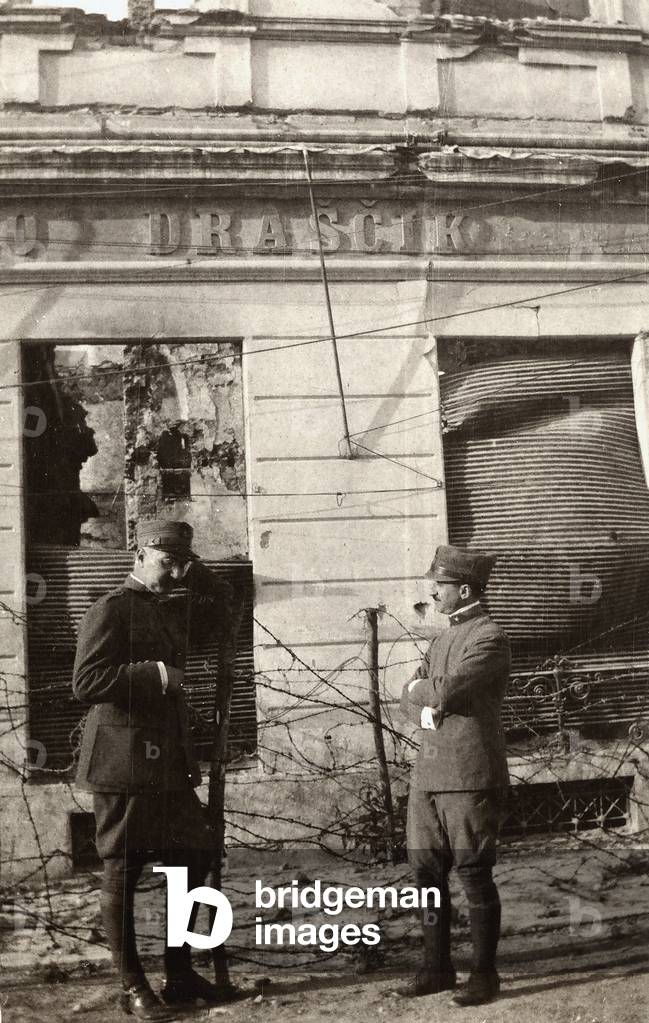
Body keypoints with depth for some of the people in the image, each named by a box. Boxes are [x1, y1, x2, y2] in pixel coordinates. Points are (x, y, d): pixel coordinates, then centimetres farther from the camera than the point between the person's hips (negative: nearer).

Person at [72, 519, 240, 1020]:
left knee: (195, 858, 12)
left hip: (170, 762, 9)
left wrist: (196, 572, 12)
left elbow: (221, 602, 29)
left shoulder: (171, 611, 15)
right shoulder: (110, 610, -9)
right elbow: (86, 682, -19)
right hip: (125, 762, -9)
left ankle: (180, 974, 25)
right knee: (122, 874, 2)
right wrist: (155, 673, -22)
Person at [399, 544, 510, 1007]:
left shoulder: (490, 638, -9)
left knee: (474, 874, 1)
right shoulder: (442, 640, 18)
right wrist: (425, 710, -7)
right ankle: (437, 967, 24)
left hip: (470, 776, -8)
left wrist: (418, 689, -1)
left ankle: (484, 975, 14)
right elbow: (410, 701, 15)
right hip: (428, 773, 8)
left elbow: (448, 690, -21)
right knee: (427, 870, 11)